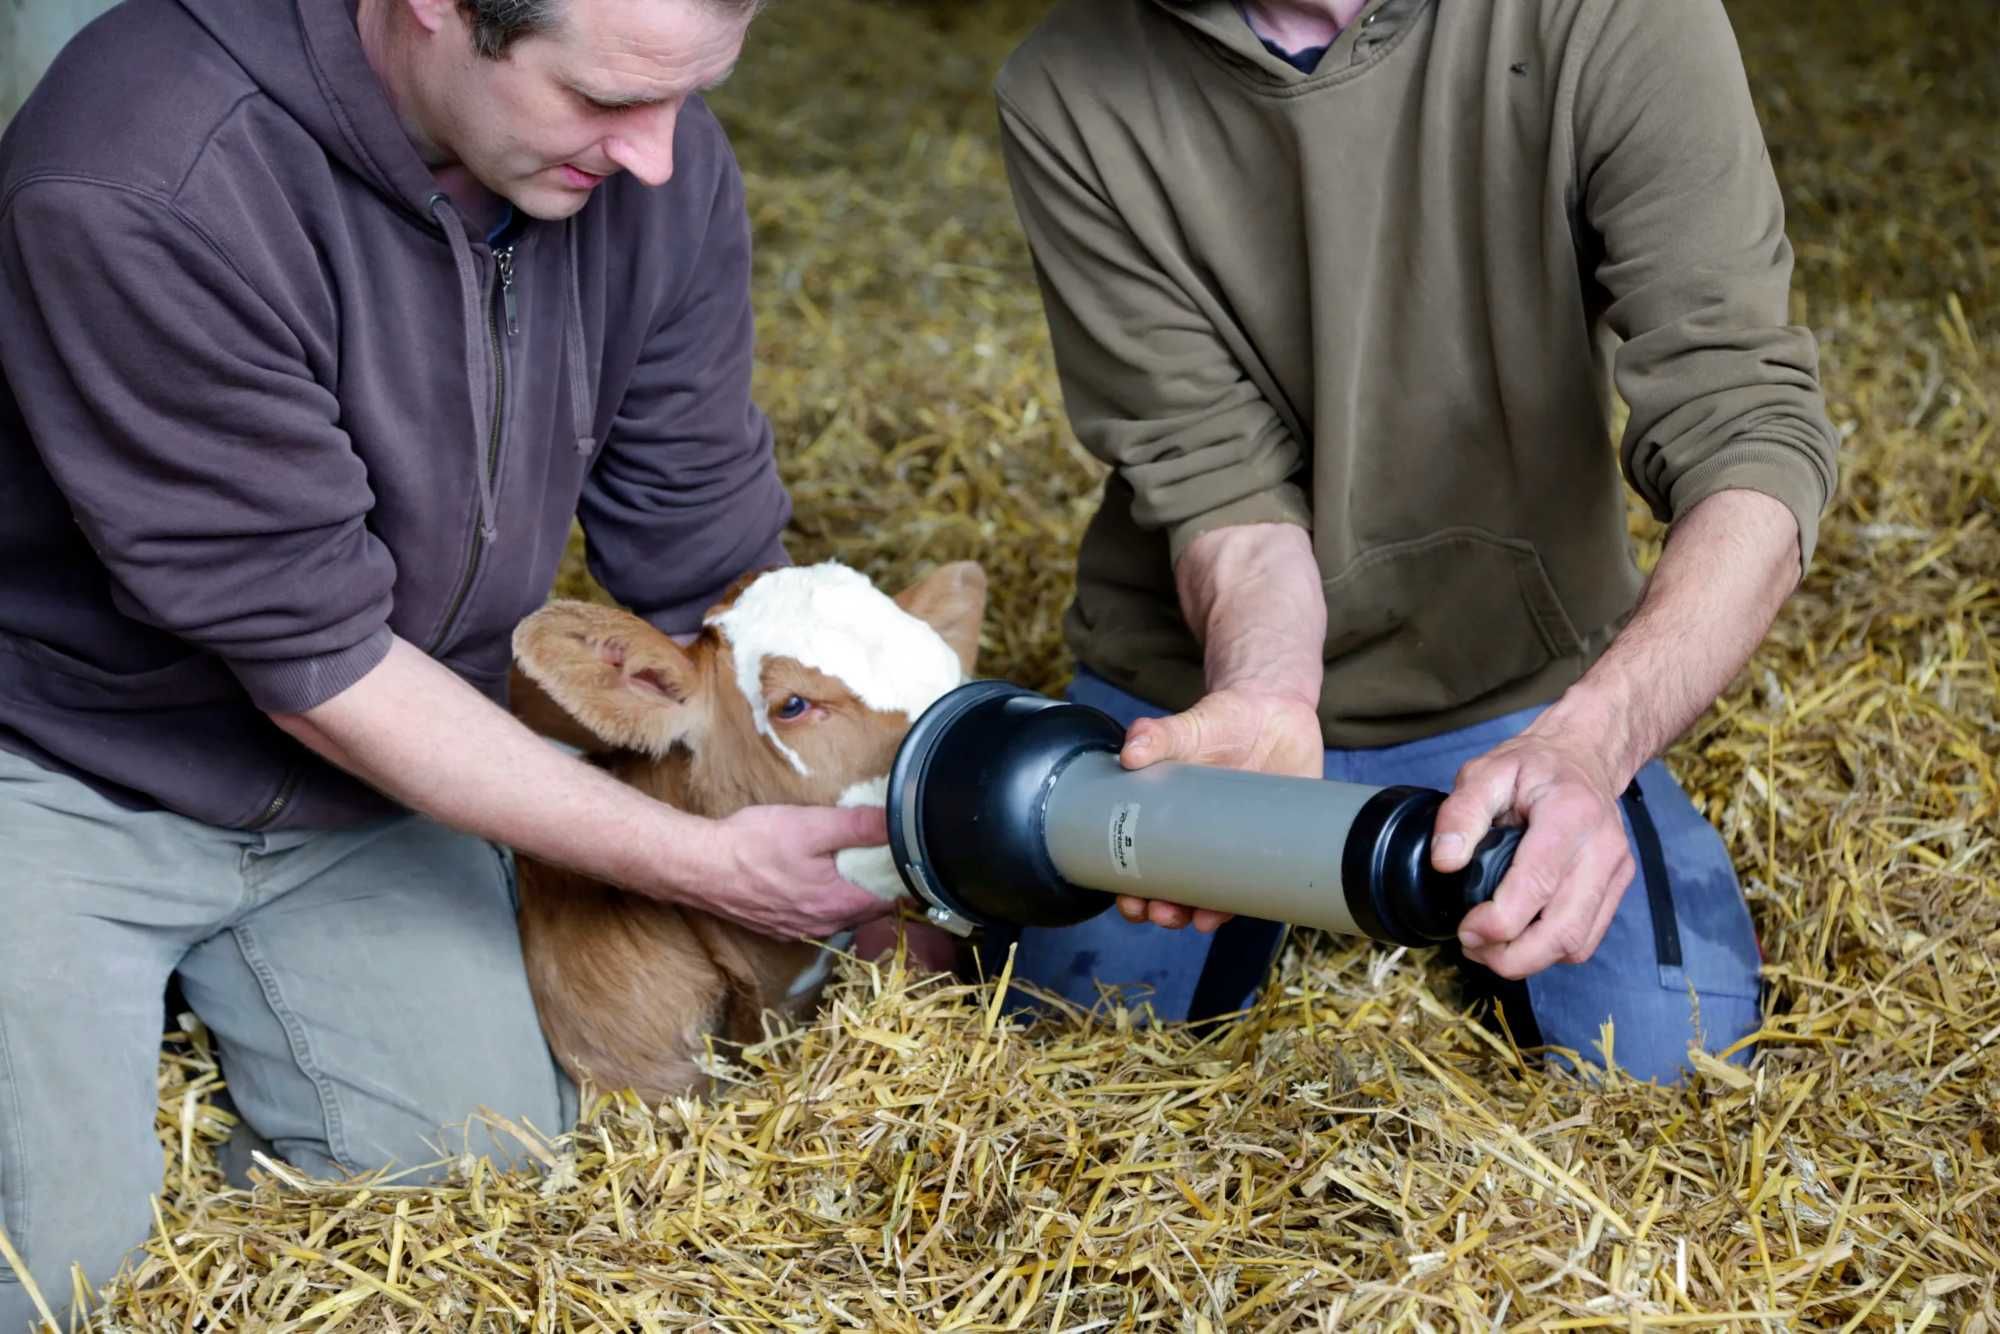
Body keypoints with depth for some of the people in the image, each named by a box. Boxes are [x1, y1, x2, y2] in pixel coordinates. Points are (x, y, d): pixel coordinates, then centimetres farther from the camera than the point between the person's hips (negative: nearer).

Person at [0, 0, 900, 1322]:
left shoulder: (659, 165, -14)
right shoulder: (144, 196, -32)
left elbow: (715, 569, -5)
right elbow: (314, 658, -25)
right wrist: (699, 861, -22)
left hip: (368, 777, 5)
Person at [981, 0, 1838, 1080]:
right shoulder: (1066, 93, -14)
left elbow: (1749, 424, -26)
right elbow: (1214, 466, -15)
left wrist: (1589, 738, -44)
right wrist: (1263, 697, -38)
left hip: (1513, 698, -1)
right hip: (1199, 678, 2)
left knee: (1671, 1070, -18)